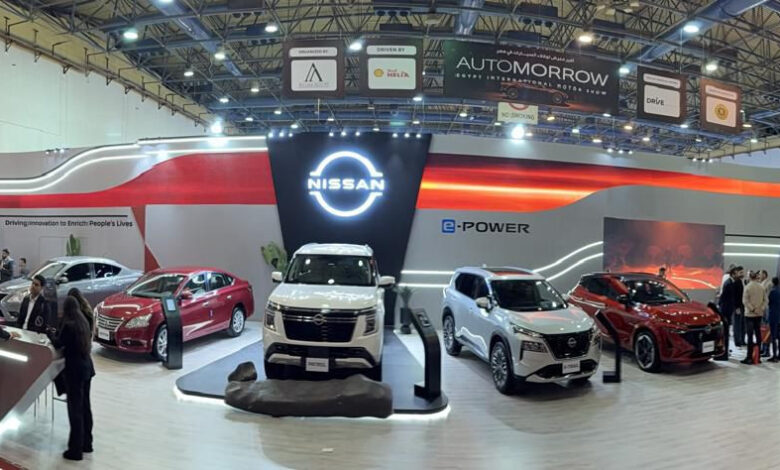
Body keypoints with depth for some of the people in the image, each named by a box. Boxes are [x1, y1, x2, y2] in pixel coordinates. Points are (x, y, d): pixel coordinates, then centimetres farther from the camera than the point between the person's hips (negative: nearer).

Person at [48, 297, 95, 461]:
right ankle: (86, 443, 25)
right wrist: (58, 333, 24)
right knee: (85, 406, 15)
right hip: (87, 367, 8)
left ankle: (76, 450, 6)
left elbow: (58, 344, -5)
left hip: (75, 370, -8)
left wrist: (51, 333, 12)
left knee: (75, 409, -1)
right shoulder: (83, 323, 7)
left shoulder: (68, 325, -17)